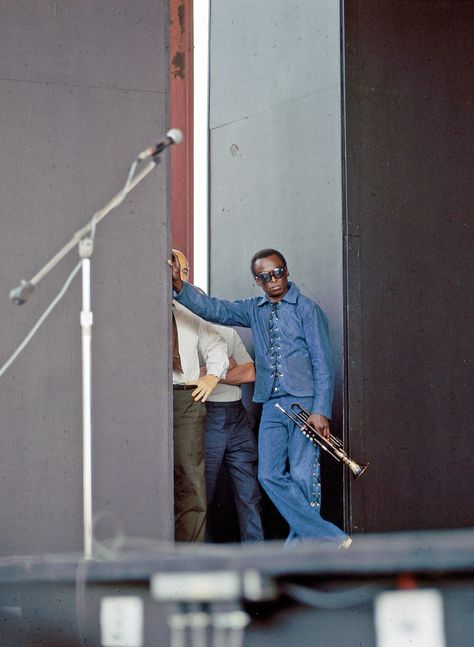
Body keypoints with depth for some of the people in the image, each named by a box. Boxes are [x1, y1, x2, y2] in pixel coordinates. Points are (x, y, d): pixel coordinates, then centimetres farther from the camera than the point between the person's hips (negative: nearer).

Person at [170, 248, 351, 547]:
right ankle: (332, 538, -4)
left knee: (302, 477, -7)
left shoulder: (307, 309, -1)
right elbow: (214, 309, 5)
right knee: (270, 475, -4)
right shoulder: (254, 310, 14)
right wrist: (179, 286, -10)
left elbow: (323, 363, -6)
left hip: (304, 401, -5)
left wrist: (321, 411, -13)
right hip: (272, 405, 5)